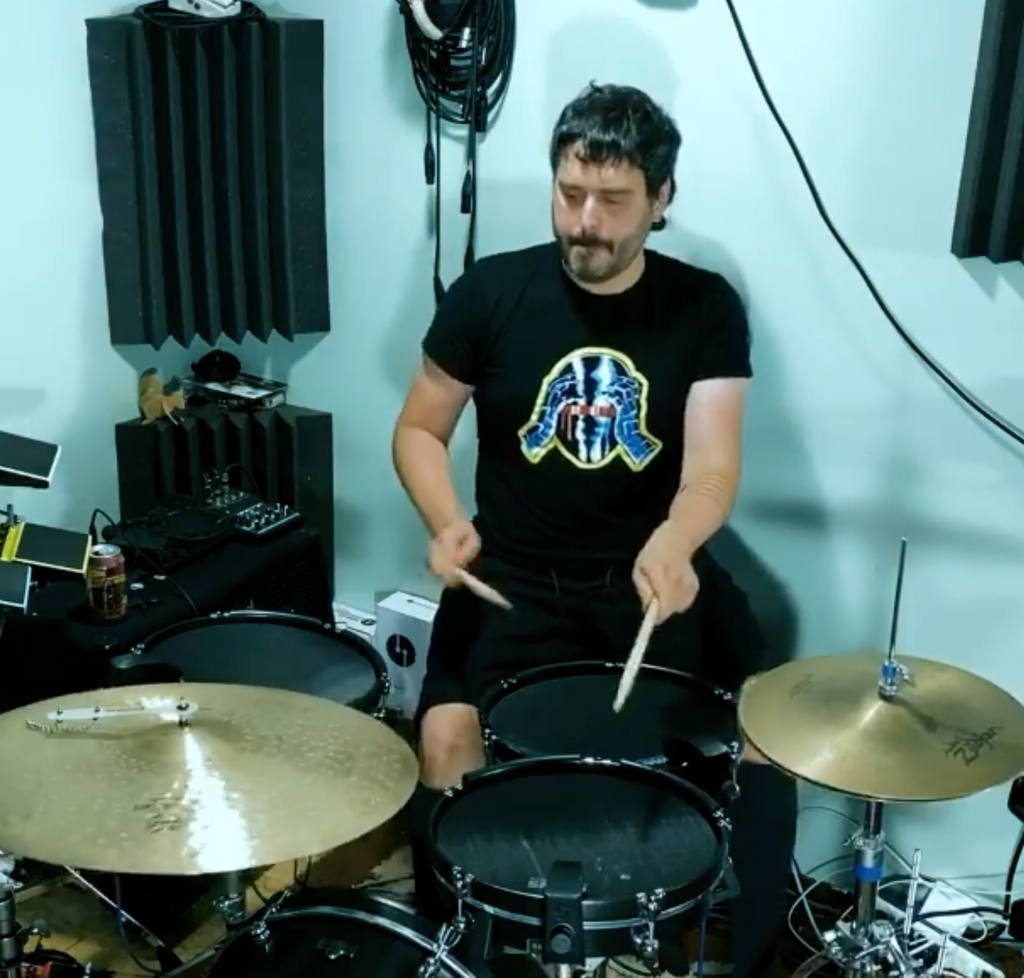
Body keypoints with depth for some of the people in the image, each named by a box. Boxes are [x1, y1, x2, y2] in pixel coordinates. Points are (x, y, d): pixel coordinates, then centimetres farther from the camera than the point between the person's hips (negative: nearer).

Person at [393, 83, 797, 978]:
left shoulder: (706, 308, -4)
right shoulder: (490, 292, -4)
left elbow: (714, 466, -14)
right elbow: (420, 429, 5)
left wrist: (673, 543, -37)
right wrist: (448, 523, -15)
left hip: (657, 576, 1)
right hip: (516, 579, 0)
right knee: (446, 743, -23)